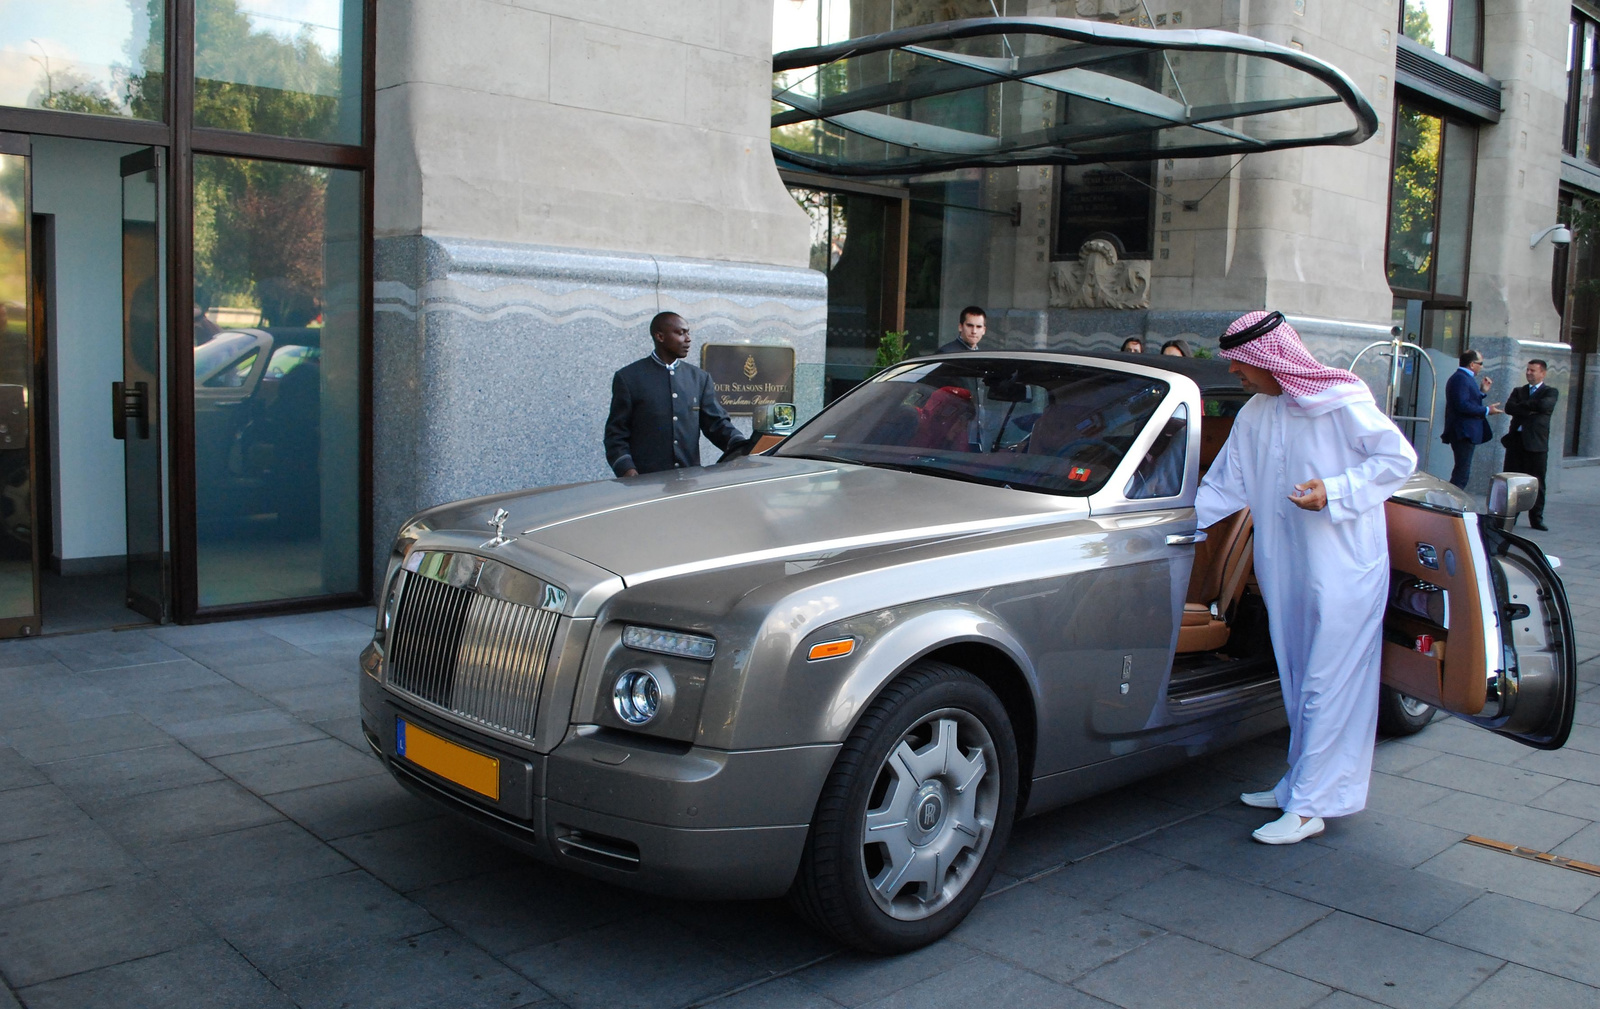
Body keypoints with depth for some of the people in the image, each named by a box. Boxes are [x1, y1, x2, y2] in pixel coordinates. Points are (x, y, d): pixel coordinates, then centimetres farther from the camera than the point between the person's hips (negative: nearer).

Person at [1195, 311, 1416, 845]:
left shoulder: (1341, 401, -10)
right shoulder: (1254, 415, 10)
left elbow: (1399, 458, -8)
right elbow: (1224, 486, 14)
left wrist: (1333, 492, -18)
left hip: (1344, 569, -7)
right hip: (1285, 570, 7)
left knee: (1327, 686, -3)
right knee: (1298, 684, 14)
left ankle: (1309, 806, 1)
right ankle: (1300, 783, 26)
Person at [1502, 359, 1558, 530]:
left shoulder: (1550, 392, 6)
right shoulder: (1518, 391, 15)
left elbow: (1544, 405, -16)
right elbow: (1509, 407, -3)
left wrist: (1522, 405, -5)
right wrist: (1531, 409, -13)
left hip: (1537, 443, -3)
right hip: (1516, 440, 3)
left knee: (1536, 483, 1)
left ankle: (1536, 518, 8)